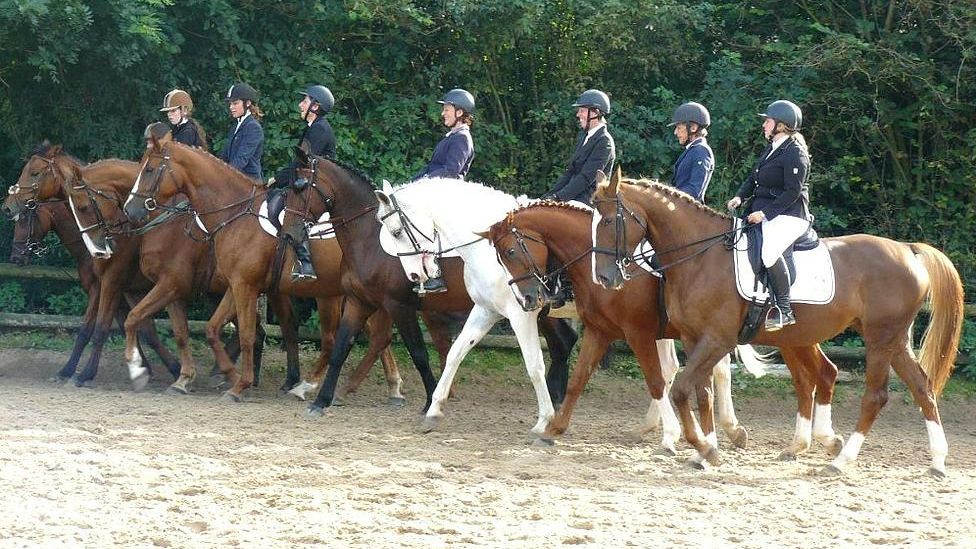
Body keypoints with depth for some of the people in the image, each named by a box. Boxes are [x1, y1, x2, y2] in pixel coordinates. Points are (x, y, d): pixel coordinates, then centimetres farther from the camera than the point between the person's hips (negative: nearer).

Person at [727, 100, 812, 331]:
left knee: (769, 251, -34)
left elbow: (792, 192, -17)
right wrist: (740, 197, 4)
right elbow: (753, 178, 22)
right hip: (762, 212, 11)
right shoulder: (771, 149, 18)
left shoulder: (795, 153, -12)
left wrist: (765, 213, -20)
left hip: (788, 214, -11)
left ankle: (783, 310, -26)